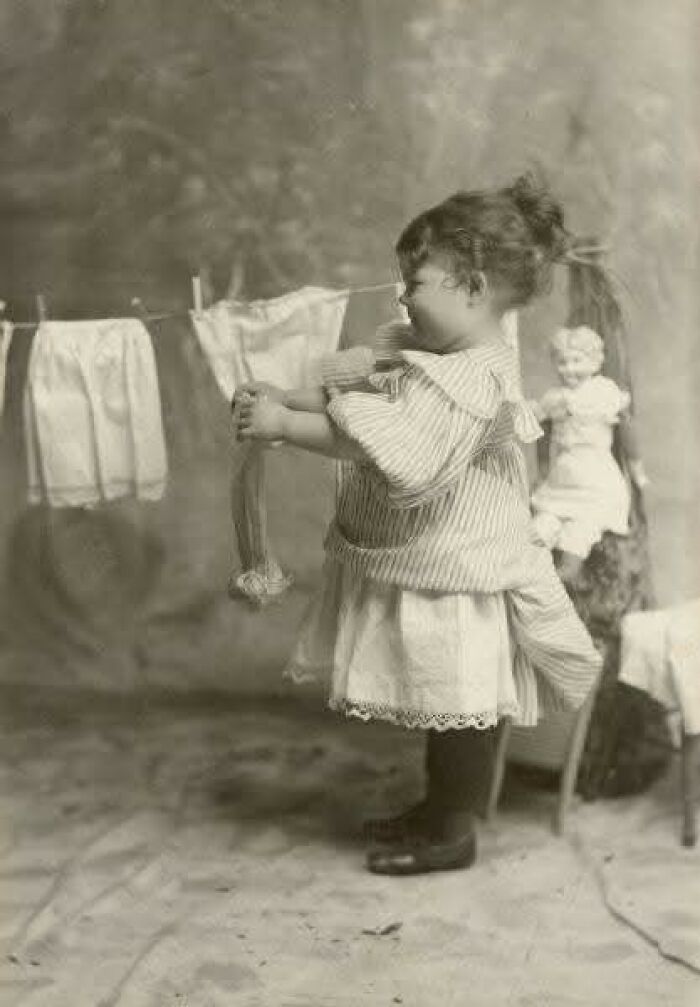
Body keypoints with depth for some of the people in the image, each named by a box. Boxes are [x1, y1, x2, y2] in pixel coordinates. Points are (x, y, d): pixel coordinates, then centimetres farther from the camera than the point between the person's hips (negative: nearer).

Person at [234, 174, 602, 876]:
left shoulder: (473, 377, -26)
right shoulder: (417, 352, 6)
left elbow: (390, 451, -33)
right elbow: (346, 390, 11)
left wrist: (285, 426, -29)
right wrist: (284, 402, -6)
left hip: (448, 578, -10)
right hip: (421, 564, 10)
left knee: (456, 708, 6)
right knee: (441, 704, 22)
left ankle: (452, 832, 20)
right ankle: (438, 808, 38)